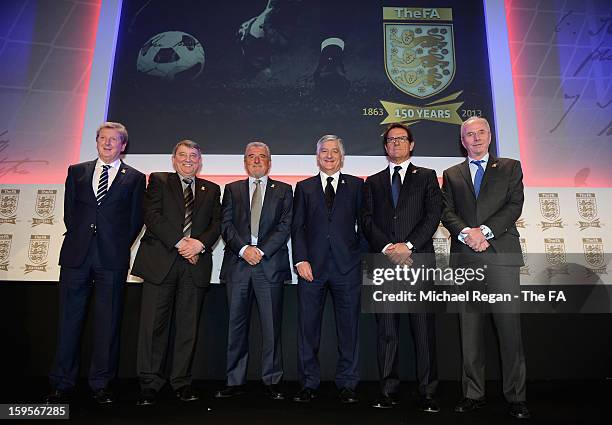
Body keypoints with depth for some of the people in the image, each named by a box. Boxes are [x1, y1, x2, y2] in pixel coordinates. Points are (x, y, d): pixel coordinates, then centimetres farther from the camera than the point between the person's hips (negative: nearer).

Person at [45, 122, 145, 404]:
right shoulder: (76, 172, 16)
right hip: (76, 254, 2)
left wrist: (120, 247, -2)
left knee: (108, 323, 3)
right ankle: (62, 385, 18)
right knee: (69, 319, 6)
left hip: (112, 258, -2)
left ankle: (101, 386, 15)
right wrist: (79, 240, 4)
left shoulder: (134, 178, 8)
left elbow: (135, 220, 6)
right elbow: (69, 211, 13)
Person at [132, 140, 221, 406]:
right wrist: (179, 242, -13)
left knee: (188, 326, 5)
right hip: (161, 261, -2)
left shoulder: (211, 189, 18)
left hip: (196, 263, 2)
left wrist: (200, 243, -11)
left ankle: (182, 382, 17)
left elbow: (217, 223, 8)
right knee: (154, 323, -1)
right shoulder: (158, 181, 10)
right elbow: (152, 216, -3)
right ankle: (150, 383, 11)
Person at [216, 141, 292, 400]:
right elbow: (226, 225, 5)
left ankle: (272, 381, 13)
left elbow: (285, 226, 1)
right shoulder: (232, 189, 16)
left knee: (272, 325, 2)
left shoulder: (283, 190, 12)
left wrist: (261, 250, -10)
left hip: (271, 264, -1)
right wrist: (244, 249, -10)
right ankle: (235, 381, 16)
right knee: (236, 324, 6)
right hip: (237, 264, 2)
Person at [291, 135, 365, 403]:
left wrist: (362, 256, 0)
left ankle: (347, 385, 20)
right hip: (312, 266, 1)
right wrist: (301, 260, -5)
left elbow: (364, 223, 8)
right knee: (308, 327, 6)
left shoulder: (356, 185, 10)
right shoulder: (304, 187, 12)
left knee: (348, 327, 5)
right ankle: (309, 384, 20)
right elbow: (297, 227, 6)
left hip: (347, 266, 0)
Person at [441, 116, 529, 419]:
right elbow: (446, 212, 6)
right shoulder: (452, 175, 18)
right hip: (464, 257, 2)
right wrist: (466, 233, -13)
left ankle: (516, 397, 10)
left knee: (509, 328, -2)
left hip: (501, 254, -1)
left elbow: (515, 205, 0)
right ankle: (473, 394, 14)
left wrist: (485, 231, -12)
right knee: (470, 330, 5)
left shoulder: (510, 167, 14)